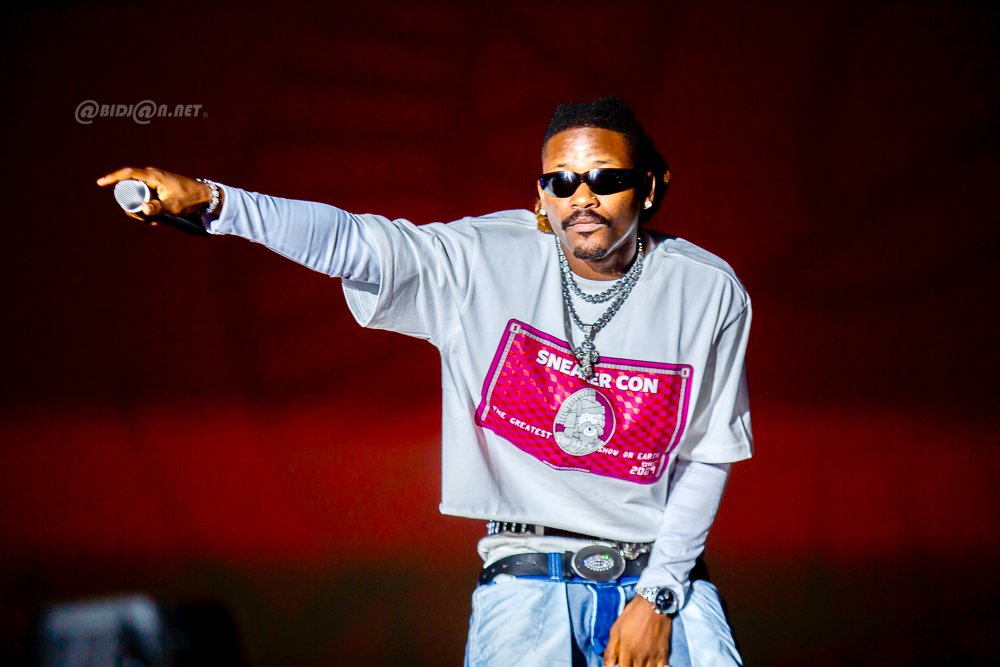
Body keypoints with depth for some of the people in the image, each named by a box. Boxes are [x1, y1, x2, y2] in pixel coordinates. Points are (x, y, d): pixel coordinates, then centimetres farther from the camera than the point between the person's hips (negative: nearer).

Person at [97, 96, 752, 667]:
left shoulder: (708, 292, -3)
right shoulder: (488, 257, -6)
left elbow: (709, 455, 1)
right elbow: (349, 240, -18)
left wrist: (658, 598, -6)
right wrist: (206, 200, -32)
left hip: (660, 566, 1)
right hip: (529, 573, -1)